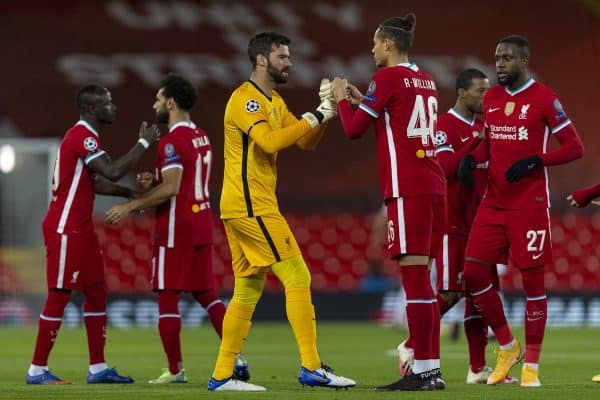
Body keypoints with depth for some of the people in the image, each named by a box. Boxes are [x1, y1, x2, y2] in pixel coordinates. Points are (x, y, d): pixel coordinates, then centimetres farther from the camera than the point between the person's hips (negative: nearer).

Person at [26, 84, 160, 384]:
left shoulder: (84, 136, 15)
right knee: (59, 296, -6)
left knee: (96, 292, 10)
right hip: (64, 230, -10)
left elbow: (94, 182, 22)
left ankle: (97, 368, 13)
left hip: (81, 230, 10)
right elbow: (113, 171, -28)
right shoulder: (82, 136, -17)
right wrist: (144, 143, -18)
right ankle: (37, 370, 0)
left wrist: (133, 194, 16)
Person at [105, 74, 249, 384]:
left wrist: (130, 207, -18)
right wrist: (154, 184, 13)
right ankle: (236, 359, 5)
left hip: (176, 228, -9)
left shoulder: (172, 141, -14)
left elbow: (171, 189, -22)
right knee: (206, 293, 13)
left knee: (168, 295, -3)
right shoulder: (201, 137, 15)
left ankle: (175, 370, -3)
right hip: (201, 223, 9)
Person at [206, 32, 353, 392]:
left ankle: (222, 375, 10)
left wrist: (322, 114, 0)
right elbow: (270, 141, -26)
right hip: (251, 205, -10)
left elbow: (306, 143, 17)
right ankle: (311, 368, -11)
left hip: (245, 207, 10)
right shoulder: (245, 99, -12)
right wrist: (313, 118, -21)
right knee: (298, 278, -10)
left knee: (248, 290, 9)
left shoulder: (275, 102, 19)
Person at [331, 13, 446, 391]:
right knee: (422, 281, 10)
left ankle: (423, 372, -12)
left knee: (415, 279, -9)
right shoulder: (425, 80, 16)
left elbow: (354, 129, -5)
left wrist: (342, 99, 12)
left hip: (407, 189, -8)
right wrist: (363, 100, 27)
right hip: (433, 186, 8)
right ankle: (432, 369, 9)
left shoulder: (388, 77, -7)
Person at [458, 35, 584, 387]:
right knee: (475, 275, 0)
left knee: (532, 279, -3)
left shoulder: (543, 98, -8)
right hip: (494, 202, 6)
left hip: (529, 205, -6)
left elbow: (575, 147, -9)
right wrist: (472, 158, 3)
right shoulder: (491, 99, 11)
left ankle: (531, 364, 4)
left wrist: (535, 161, -21)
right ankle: (507, 346, 18)